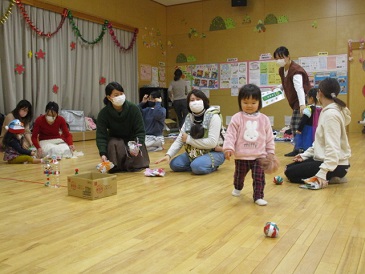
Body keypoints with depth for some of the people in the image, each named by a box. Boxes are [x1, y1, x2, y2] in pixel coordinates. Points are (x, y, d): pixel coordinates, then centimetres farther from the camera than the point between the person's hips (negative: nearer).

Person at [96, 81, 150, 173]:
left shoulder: (133, 109, -20)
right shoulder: (103, 113, -18)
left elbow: (140, 131, -18)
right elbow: (101, 135, -22)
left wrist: (137, 146, -37)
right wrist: (103, 154, -38)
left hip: (132, 139, 0)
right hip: (115, 140, 0)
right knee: (114, 144, -34)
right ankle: (115, 166, -13)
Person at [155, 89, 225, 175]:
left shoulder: (213, 117, -17)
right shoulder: (189, 117, 2)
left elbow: (212, 143, -26)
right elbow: (179, 140, -3)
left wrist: (188, 139, -19)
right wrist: (168, 154, -20)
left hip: (213, 152, -6)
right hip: (194, 153, 6)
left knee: (197, 166, -33)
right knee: (174, 164, -12)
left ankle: (212, 166, -2)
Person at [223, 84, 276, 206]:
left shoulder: (264, 119, 0)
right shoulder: (237, 118, -8)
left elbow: (269, 137, 6)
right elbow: (230, 134, -11)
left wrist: (270, 152, 5)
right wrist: (228, 148, -22)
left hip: (259, 155, 0)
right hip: (241, 156, 0)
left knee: (259, 177, -3)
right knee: (239, 175, 20)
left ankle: (258, 196, 11)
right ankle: (237, 188, 50)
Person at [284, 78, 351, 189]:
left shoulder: (331, 114, -21)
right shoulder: (327, 111, 9)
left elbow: (333, 148, -27)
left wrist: (322, 173, -30)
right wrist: (305, 155, 10)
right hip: (324, 159, 10)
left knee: (290, 173, -6)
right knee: (290, 167, 12)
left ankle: (330, 179, -7)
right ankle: (328, 178, 8)